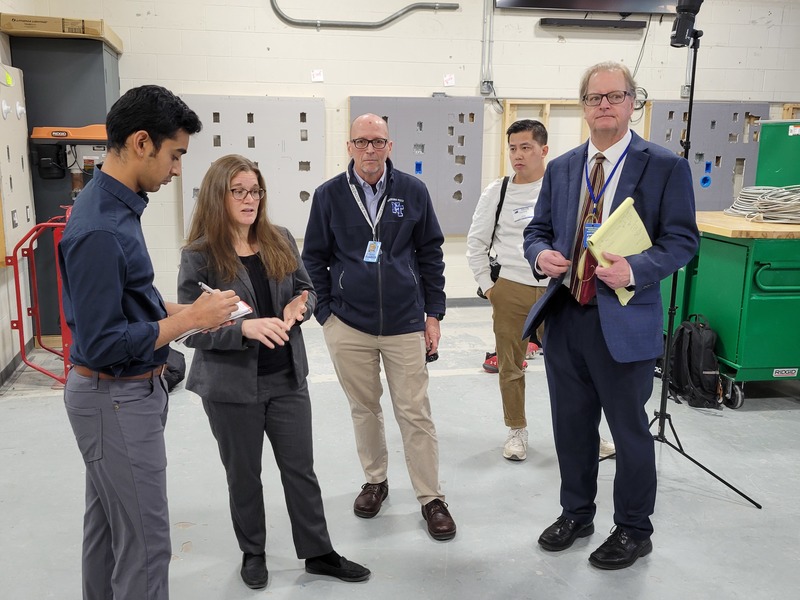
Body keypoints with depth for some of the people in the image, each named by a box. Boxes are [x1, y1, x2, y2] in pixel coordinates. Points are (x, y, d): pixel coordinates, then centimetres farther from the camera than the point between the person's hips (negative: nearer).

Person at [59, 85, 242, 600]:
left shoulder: (115, 204, 5)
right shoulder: (99, 228, -25)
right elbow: (101, 345, -25)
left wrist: (186, 310, 3)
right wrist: (190, 319, -18)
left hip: (114, 395, 10)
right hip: (119, 401, -10)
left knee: (107, 529, 22)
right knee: (146, 545, 2)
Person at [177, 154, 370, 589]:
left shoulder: (280, 241, 1)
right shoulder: (199, 256, -13)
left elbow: (306, 289, 13)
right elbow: (191, 329, -14)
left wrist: (298, 306, -11)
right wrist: (245, 328, -30)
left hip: (287, 378, 4)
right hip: (231, 386, -3)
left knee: (300, 468, 13)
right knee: (243, 475, 15)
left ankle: (318, 552, 29)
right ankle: (252, 553, 36)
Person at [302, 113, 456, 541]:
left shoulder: (413, 192, 1)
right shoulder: (329, 195, 1)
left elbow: (430, 253, 6)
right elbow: (314, 259, 6)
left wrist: (433, 313, 3)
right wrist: (325, 313, 1)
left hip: (405, 323, -1)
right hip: (348, 325, 1)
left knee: (415, 413, 3)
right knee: (364, 408, 14)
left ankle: (431, 497, 16)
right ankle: (374, 481, 34)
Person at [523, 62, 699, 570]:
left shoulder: (665, 166, -5)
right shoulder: (561, 168, 9)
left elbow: (681, 240, -7)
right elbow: (538, 230, 13)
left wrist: (635, 269, -24)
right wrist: (541, 254, -10)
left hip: (625, 321, -4)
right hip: (564, 317, 5)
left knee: (630, 430, 9)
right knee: (571, 425, 17)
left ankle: (633, 530, 30)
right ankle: (576, 513, 38)